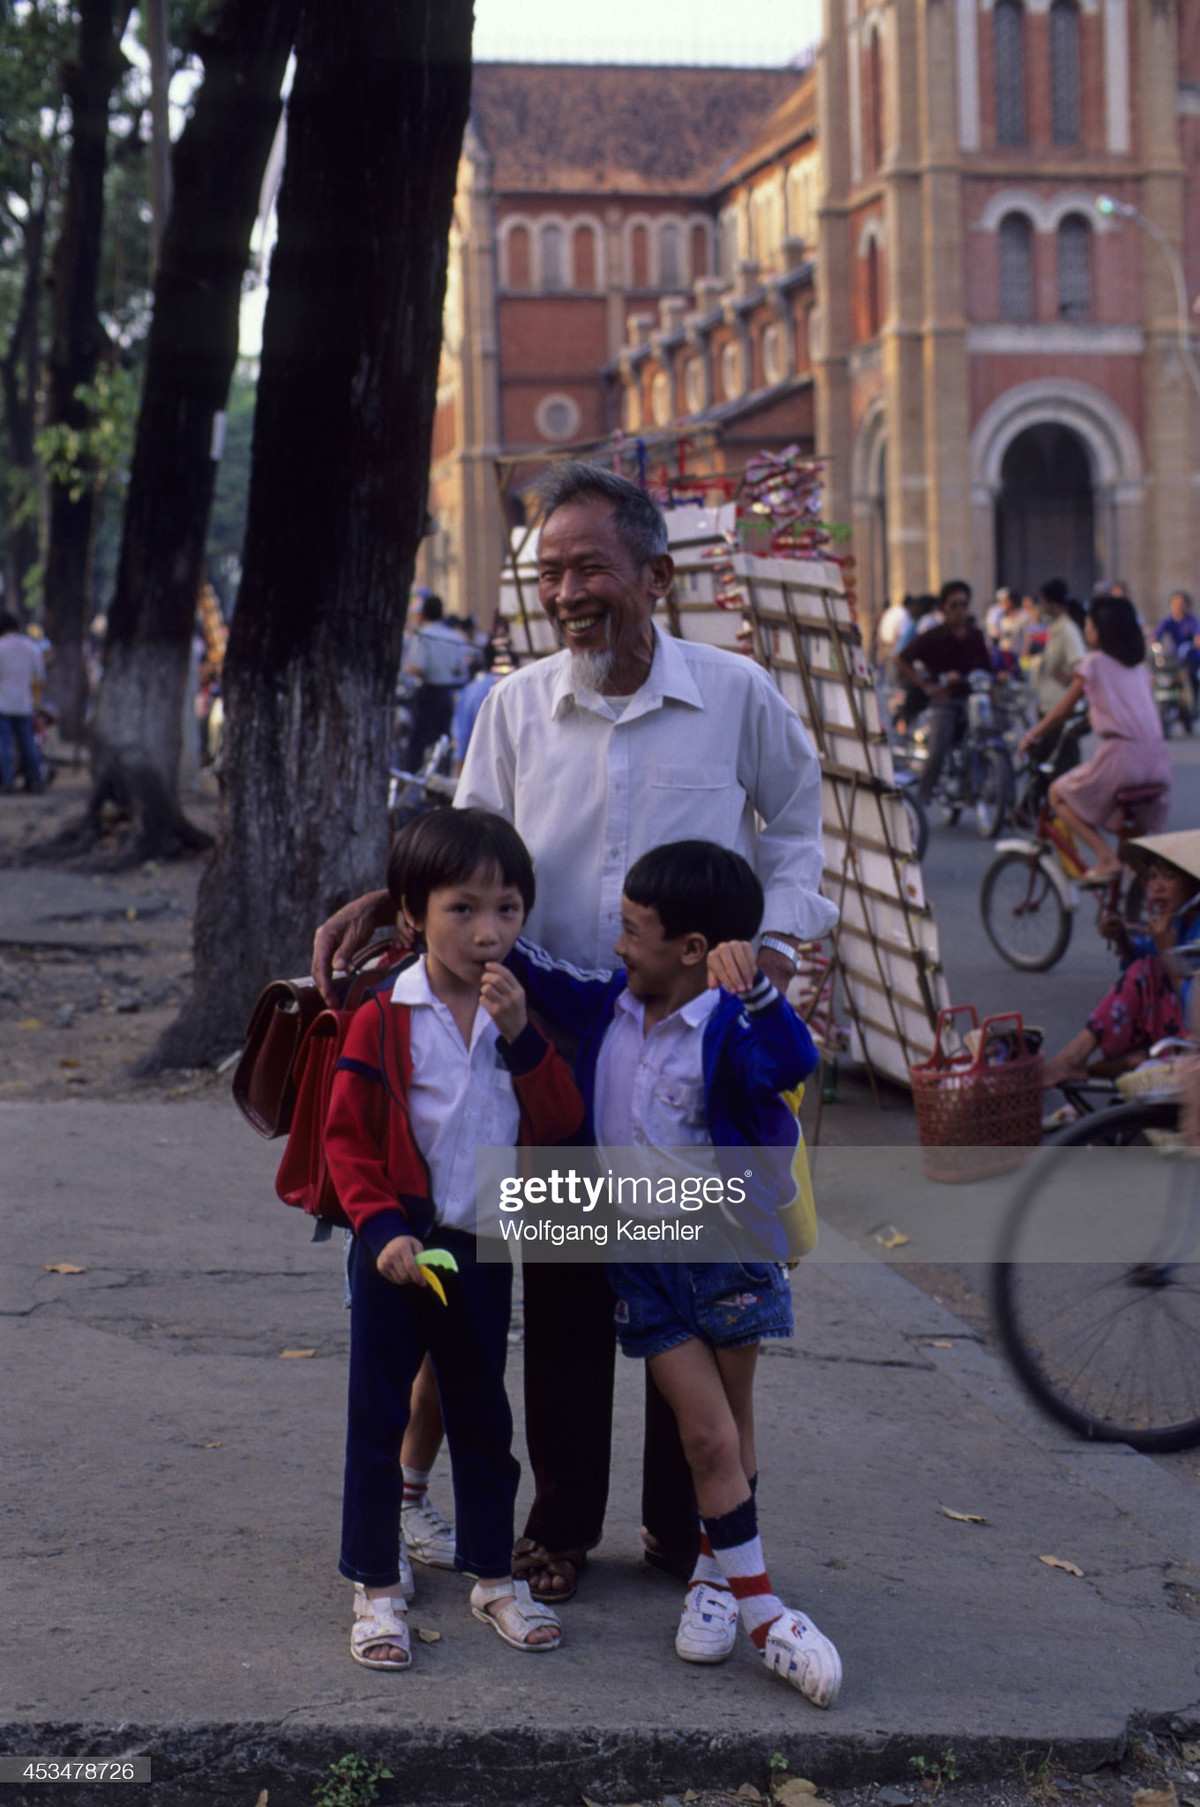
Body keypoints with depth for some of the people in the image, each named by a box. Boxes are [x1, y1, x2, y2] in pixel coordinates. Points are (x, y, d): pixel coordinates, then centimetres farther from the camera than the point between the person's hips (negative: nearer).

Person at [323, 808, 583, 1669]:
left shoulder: (519, 1014, 3)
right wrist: (382, 1229, -18)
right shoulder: (384, 1018, -10)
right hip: (399, 1250, -4)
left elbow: (561, 1122, -5)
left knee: (483, 1416, 15)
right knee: (378, 1417, 3)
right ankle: (378, 1589, 14)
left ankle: (494, 1575, 28)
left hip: (485, 1251, 4)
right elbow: (346, 1137, -7)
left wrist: (522, 1038, -17)